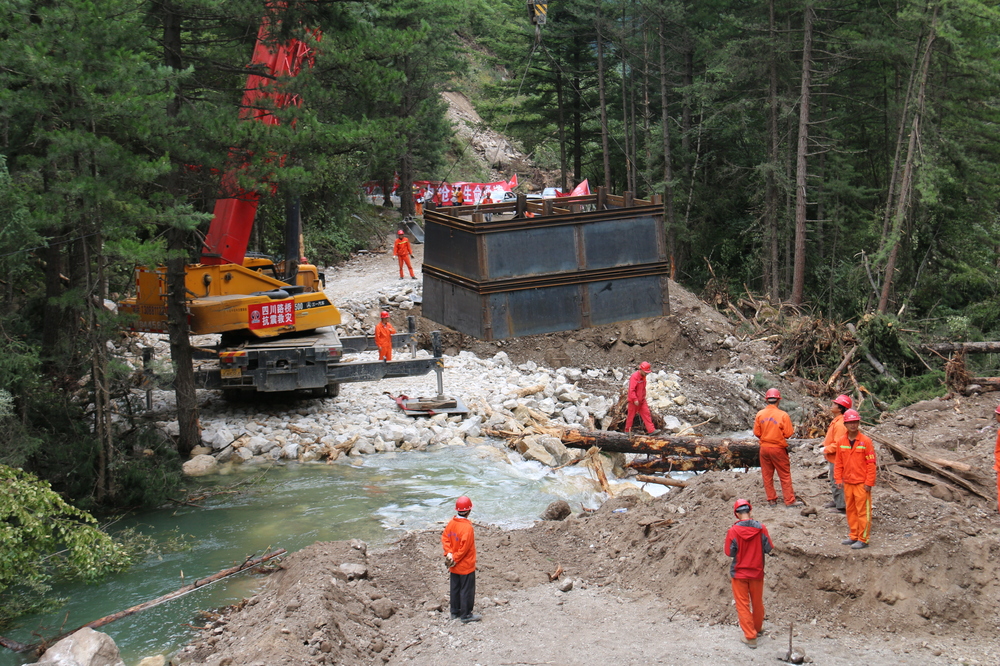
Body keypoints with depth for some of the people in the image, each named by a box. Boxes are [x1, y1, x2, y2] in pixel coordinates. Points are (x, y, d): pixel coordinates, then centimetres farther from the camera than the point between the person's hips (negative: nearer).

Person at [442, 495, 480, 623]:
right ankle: (466, 615, 14)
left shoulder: (451, 523, -2)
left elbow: (445, 538, -1)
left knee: (455, 588, 18)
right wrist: (455, 560, -13)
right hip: (466, 566, -7)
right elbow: (464, 547, -24)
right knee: (467, 590, 6)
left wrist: (448, 553, -8)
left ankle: (455, 612, 29)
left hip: (454, 566, 7)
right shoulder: (467, 527, -23)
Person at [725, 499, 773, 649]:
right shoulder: (761, 528, -12)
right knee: (757, 602, 20)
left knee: (742, 604, 7)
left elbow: (730, 553, -10)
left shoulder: (733, 531, -18)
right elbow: (769, 549, -7)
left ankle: (750, 636, 7)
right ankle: (758, 628, 39)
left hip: (739, 573, -2)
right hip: (757, 572, 2)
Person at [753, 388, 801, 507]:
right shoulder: (783, 415, -12)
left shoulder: (760, 414, -3)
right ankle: (790, 500, 6)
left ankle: (771, 499, 15)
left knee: (767, 475, 11)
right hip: (778, 448, -3)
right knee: (785, 475, 5)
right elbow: (788, 434, -11)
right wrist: (793, 429, 11)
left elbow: (757, 433, 0)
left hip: (764, 448, 3)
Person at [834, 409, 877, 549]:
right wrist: (839, 479, 4)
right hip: (847, 482, 5)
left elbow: (871, 463, -8)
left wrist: (869, 483, -11)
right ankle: (853, 536, 25)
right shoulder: (841, 442, 4)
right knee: (850, 510, 13)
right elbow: (838, 463, 11)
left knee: (863, 511, -1)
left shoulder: (866, 441, -9)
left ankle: (863, 539, 6)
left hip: (861, 483, -5)